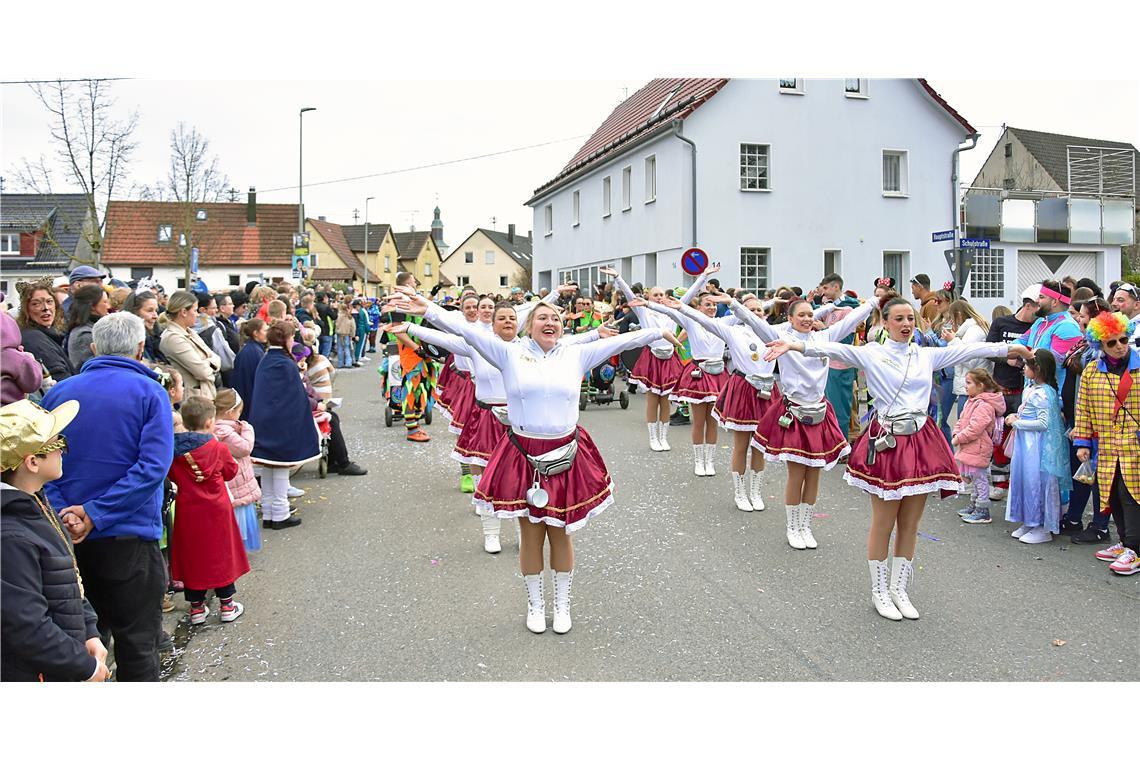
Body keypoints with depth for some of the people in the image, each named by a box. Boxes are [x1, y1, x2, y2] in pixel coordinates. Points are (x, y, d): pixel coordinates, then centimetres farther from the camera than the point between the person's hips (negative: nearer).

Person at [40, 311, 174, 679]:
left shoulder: (58, 393, 4)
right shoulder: (150, 393, -8)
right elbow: (153, 466, -19)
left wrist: (63, 512, -12)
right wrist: (95, 514, -17)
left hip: (67, 537, 4)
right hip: (129, 538, -4)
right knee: (136, 646, 6)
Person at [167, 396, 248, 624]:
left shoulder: (174, 450, -6)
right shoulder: (218, 448, -13)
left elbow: (173, 477, 5)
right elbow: (231, 472, 2)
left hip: (187, 510, 2)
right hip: (216, 509, -2)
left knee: (192, 555, 11)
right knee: (222, 554, 10)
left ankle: (196, 607, 17)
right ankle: (226, 605, 17)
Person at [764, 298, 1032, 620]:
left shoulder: (927, 355, 10)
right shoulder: (871, 354, -3)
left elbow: (967, 350, 12)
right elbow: (834, 348, -17)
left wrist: (1010, 348, 8)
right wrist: (796, 345, -31)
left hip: (920, 441, 4)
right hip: (886, 442, -4)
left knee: (910, 524, 11)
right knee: (883, 523, 4)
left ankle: (899, 590, 24)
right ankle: (879, 592, 18)